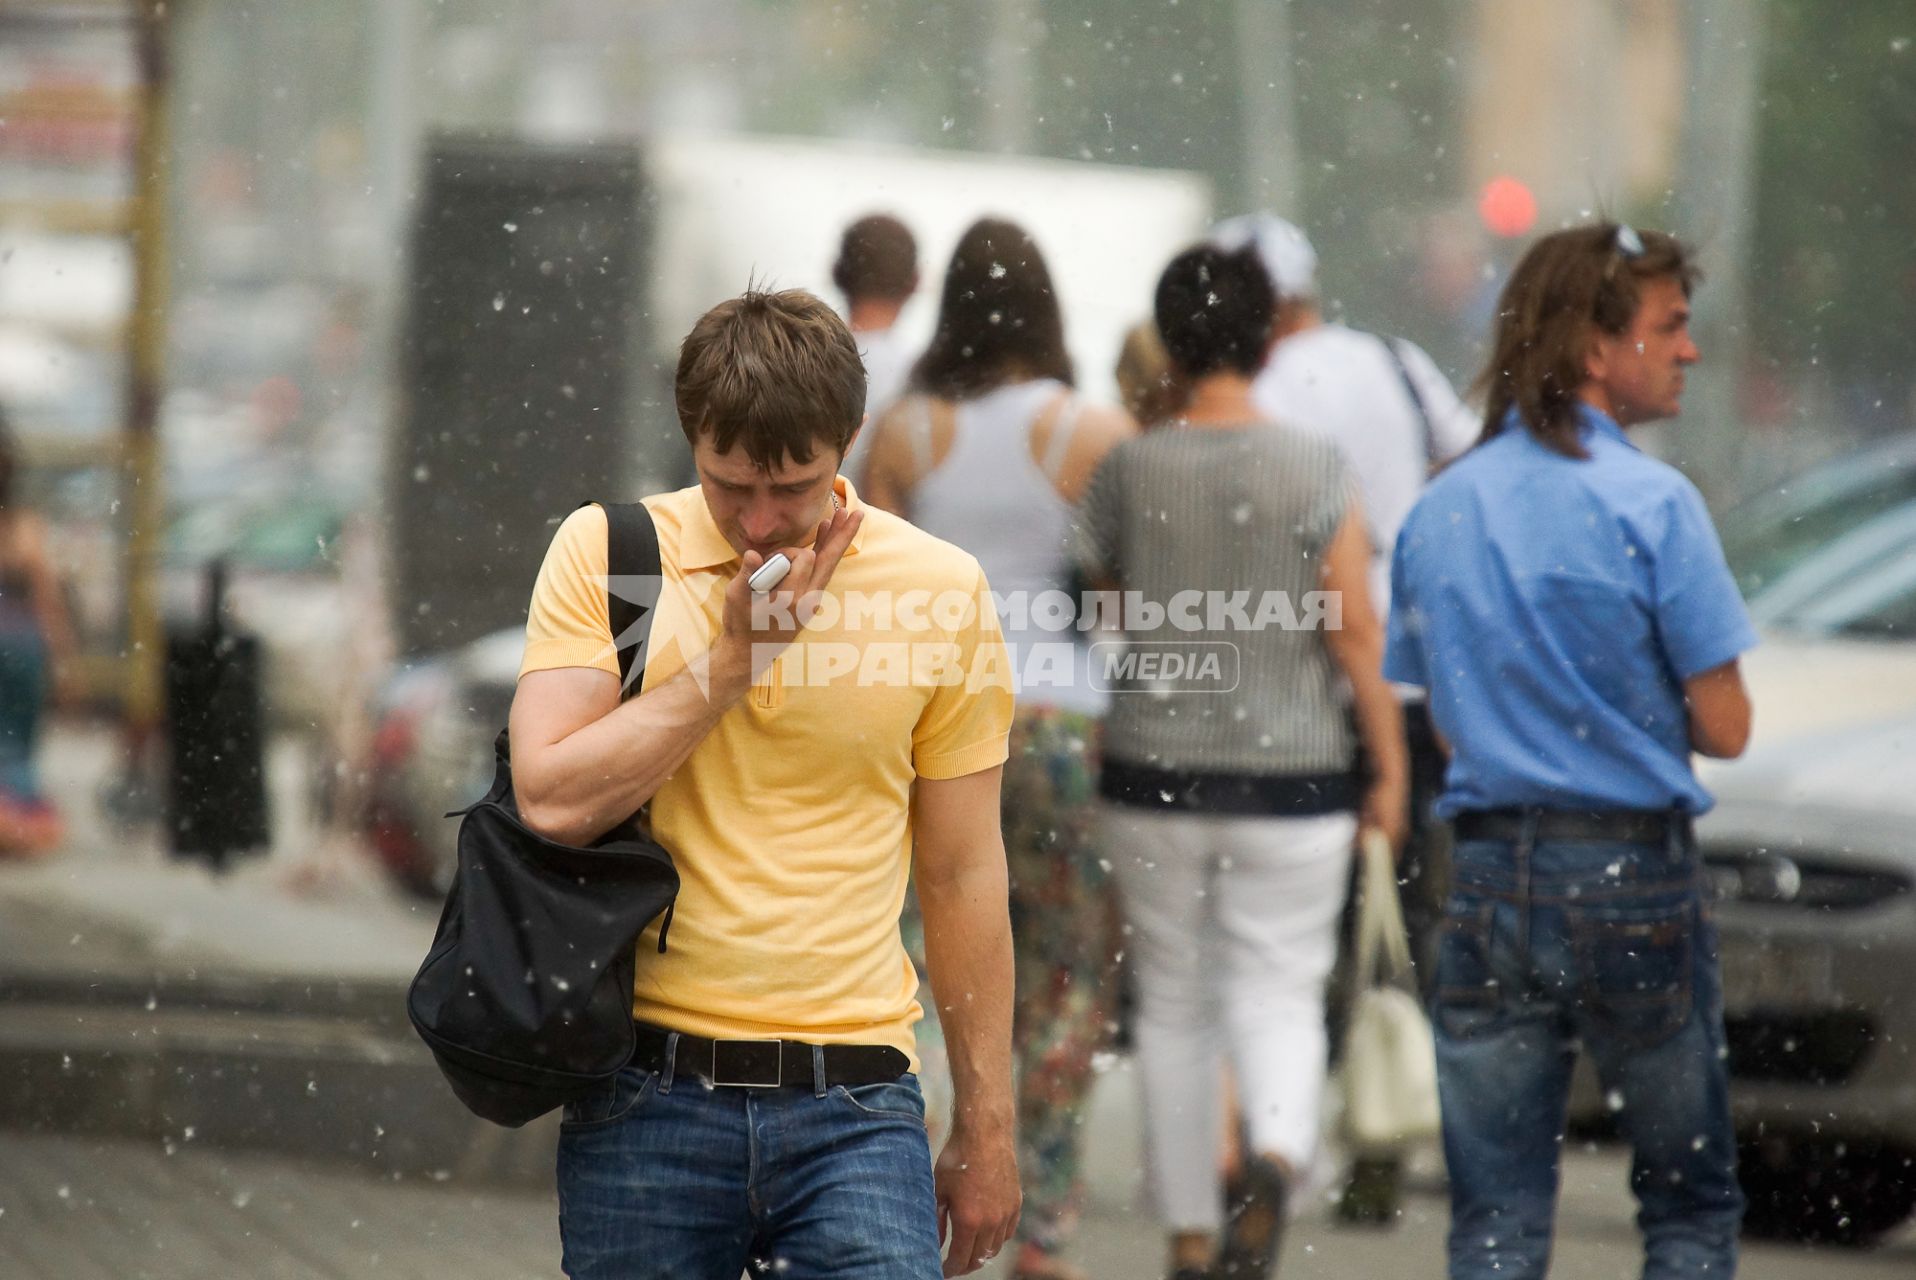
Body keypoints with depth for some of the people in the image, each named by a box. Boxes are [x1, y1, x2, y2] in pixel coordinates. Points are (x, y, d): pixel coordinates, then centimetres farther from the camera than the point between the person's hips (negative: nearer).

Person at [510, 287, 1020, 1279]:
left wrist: (985, 1126, 9)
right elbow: (552, 801, -10)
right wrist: (732, 659, -11)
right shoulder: (604, 553, 1)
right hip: (646, 1101, 0)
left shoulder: (940, 588, 2)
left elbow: (962, 874, 7)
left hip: (852, 1103, 0)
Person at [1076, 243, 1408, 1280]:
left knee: (1174, 1003, 13)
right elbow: (1357, 636, -8)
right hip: (1289, 778, -1)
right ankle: (1277, 1156, -24)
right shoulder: (1314, 472, -8)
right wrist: (1390, 770, 0)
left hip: (1152, 776, 1)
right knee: (1278, 997, 5)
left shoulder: (1127, 472, -4)